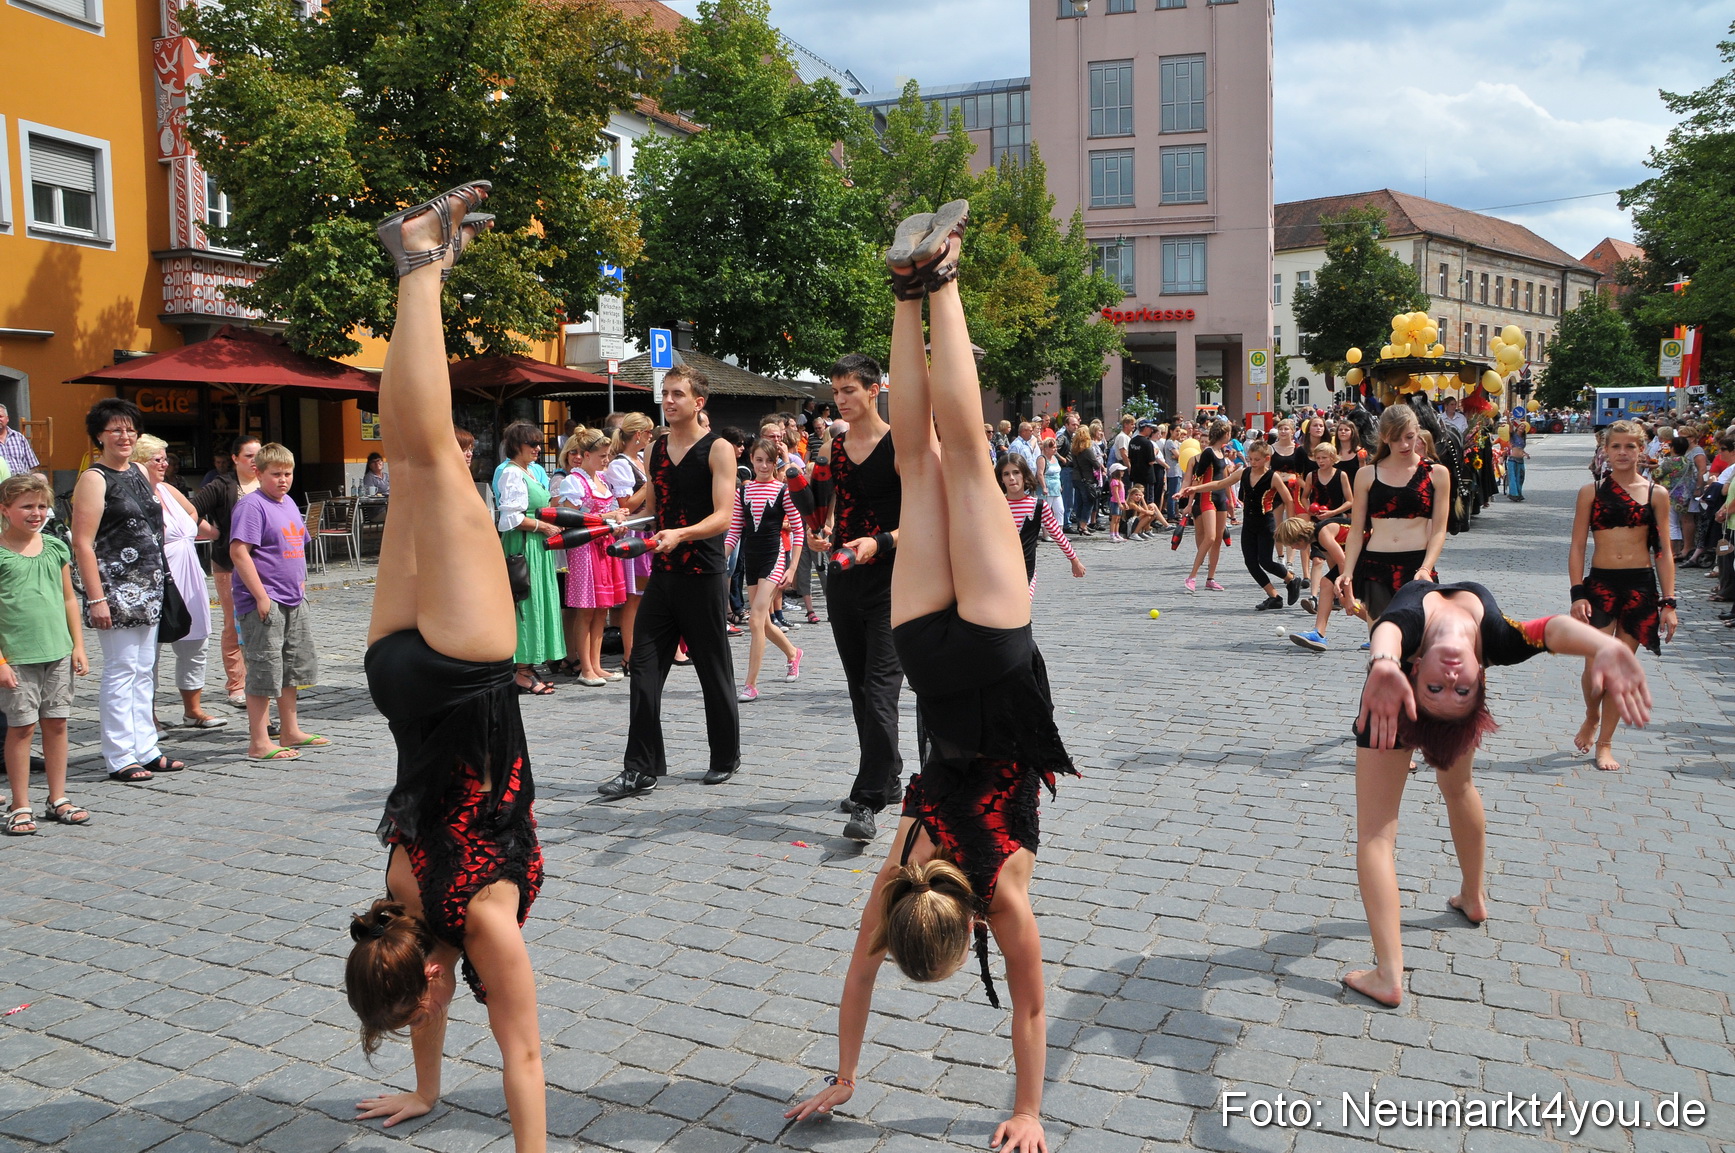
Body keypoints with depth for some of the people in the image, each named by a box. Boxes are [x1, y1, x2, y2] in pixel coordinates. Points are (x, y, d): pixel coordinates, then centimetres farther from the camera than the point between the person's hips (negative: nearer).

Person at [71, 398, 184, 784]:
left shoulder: (140, 472, 14)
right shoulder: (94, 479, -9)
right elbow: (82, 543, -14)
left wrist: (158, 580, 19)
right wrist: (96, 597, -19)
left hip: (148, 587, 8)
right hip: (115, 588, -8)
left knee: (144, 671, 11)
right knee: (121, 671, -4)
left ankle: (146, 749, 18)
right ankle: (120, 759, 3)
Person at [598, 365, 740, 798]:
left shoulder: (717, 449, -7)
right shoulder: (657, 448, 12)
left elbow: (723, 516, -17)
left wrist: (680, 534, -31)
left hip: (703, 577, -5)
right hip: (662, 575, 6)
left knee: (714, 671, 6)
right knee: (644, 669, 0)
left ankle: (725, 758, 23)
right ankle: (642, 768, 5)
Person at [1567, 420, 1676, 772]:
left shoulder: (1656, 494, 4)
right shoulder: (1591, 492, 2)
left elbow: (1663, 551, 5)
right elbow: (1577, 547, 2)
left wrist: (1668, 602, 1)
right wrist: (1577, 594, -7)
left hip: (1641, 586, 1)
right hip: (1600, 584, -1)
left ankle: (1605, 742, 18)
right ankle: (1591, 719, 22)